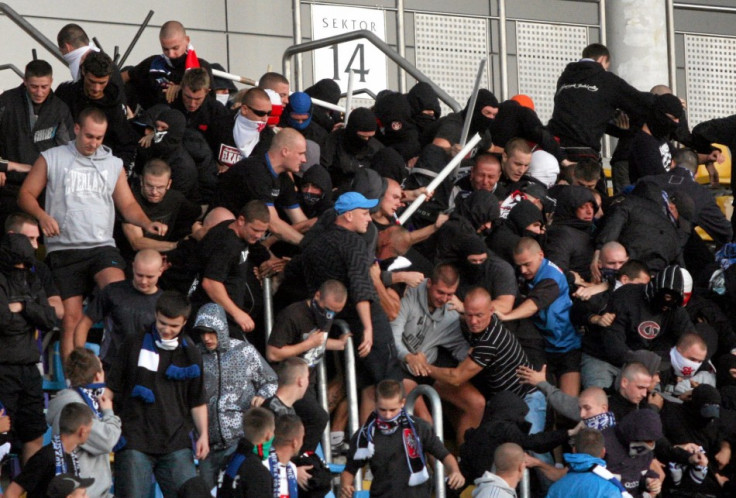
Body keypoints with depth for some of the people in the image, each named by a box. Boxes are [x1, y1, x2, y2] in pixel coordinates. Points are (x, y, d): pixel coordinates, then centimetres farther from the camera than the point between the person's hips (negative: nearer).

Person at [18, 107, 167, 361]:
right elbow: (26, 194, 6)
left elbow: (128, 204, 16)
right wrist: (42, 215, -13)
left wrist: (147, 223, -4)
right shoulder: (52, 159, 7)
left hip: (102, 246, 1)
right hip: (64, 250, -1)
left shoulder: (114, 164, 16)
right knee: (71, 318, -4)